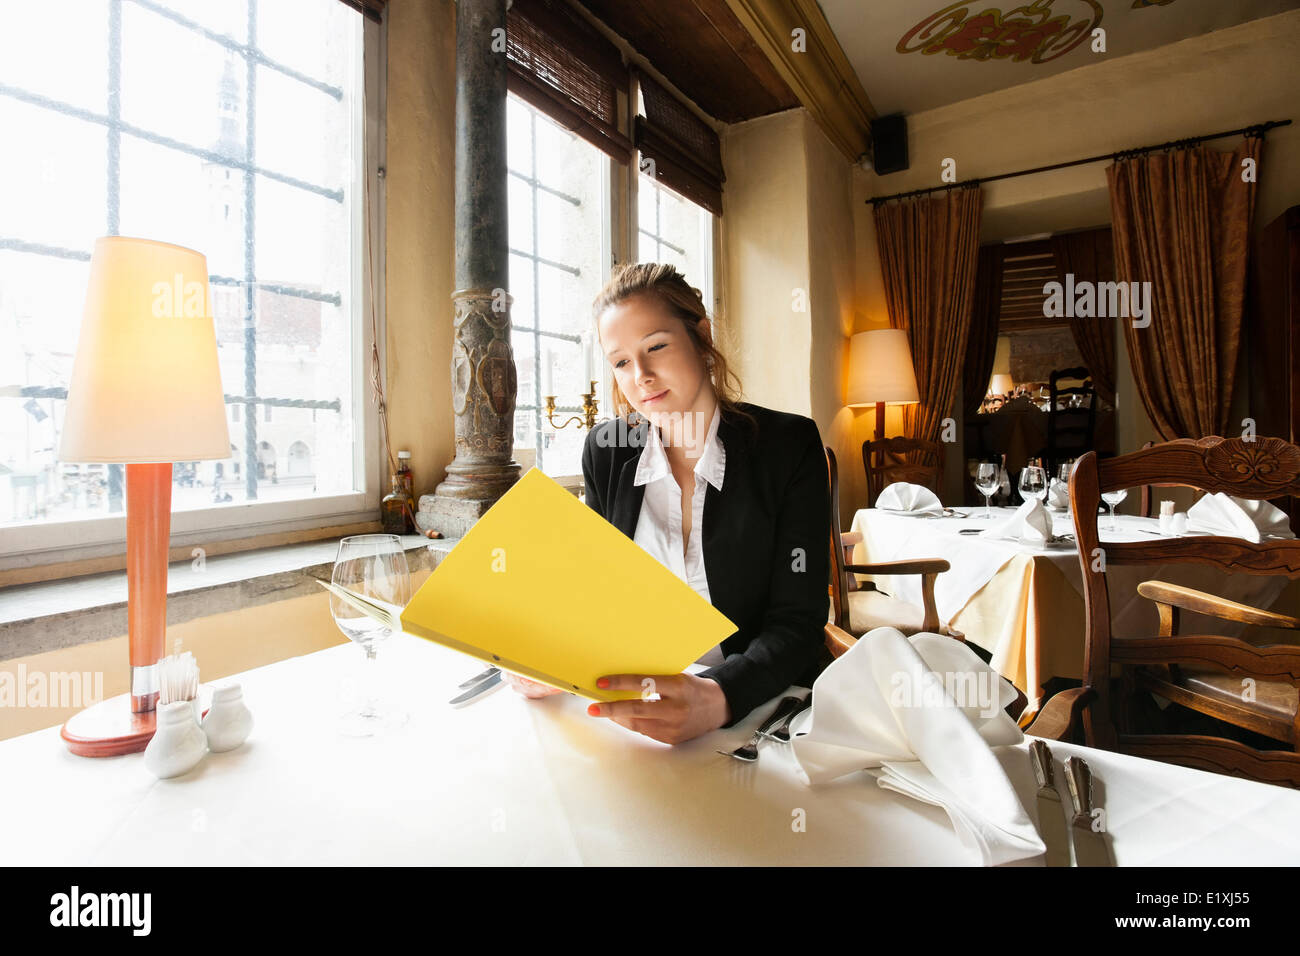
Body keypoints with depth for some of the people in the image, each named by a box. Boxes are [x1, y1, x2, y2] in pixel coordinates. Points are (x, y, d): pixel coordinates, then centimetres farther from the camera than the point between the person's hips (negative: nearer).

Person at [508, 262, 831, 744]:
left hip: (763, 704, -2)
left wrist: (717, 698, -32)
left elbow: (797, 623, -13)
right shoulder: (605, 450, 1)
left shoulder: (789, 445, -9)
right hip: (636, 701, 3)